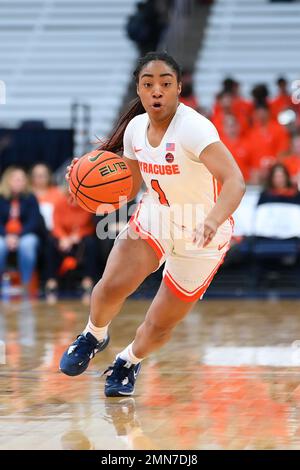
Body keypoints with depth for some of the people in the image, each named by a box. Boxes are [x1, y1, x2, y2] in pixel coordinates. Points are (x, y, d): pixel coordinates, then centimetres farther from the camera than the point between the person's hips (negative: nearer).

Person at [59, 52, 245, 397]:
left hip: (201, 235, -4)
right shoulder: (136, 128, -6)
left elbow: (235, 181, -40)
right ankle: (93, 337, 16)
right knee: (111, 286, -18)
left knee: (160, 326, 3)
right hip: (154, 219, 4)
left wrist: (212, 221, -58)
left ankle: (129, 362, 38)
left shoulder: (193, 128, -28)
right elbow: (130, 186, 8)